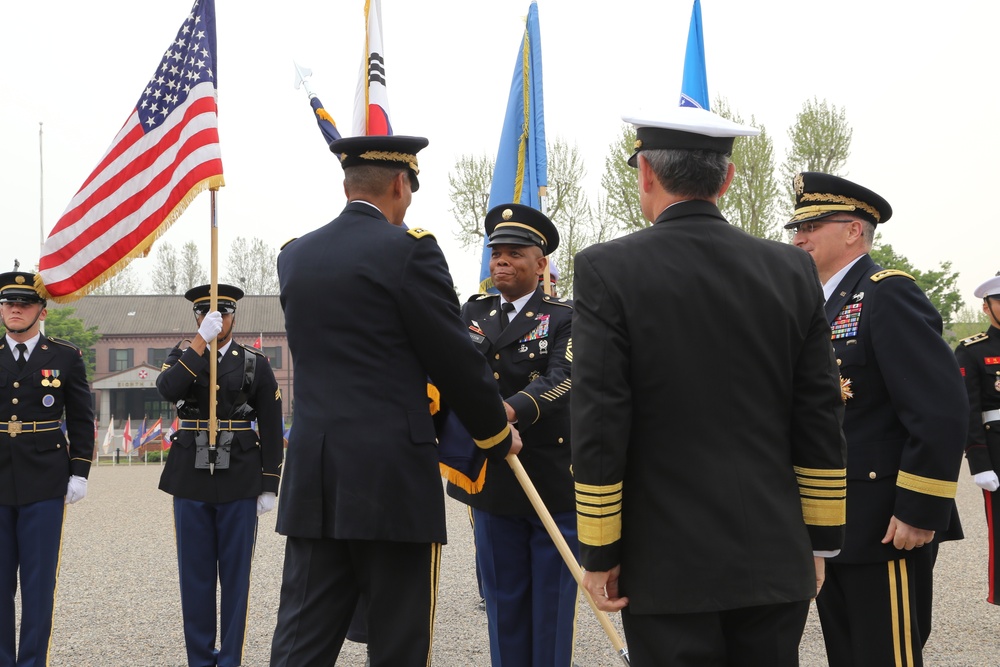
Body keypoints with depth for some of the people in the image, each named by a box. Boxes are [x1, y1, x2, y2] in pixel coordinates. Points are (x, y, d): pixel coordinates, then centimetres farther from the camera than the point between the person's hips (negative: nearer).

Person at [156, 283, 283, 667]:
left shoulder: (256, 364, 4)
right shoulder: (182, 358, 8)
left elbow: (271, 430, 3)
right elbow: (167, 389, -17)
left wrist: (269, 486, -2)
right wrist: (202, 340, -19)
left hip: (239, 483, -1)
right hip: (191, 481, 1)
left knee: (235, 576, 2)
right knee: (195, 576, 5)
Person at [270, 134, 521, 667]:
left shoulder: (294, 257, 12)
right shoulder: (409, 248, -7)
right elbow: (457, 360, -6)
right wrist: (499, 437, 11)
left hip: (311, 476, 6)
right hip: (393, 479, -6)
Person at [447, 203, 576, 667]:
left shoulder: (564, 319, -2)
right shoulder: (473, 313, 9)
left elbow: (561, 380, -20)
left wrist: (510, 411, -39)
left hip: (553, 478, -3)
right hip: (492, 480, 3)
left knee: (552, 599, 2)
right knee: (503, 598, 11)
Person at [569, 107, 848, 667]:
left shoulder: (607, 270, -8)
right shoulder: (793, 270, 3)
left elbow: (599, 426, -10)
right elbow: (822, 422, 4)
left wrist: (599, 553, -2)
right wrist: (820, 541, 12)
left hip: (669, 566, -3)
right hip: (777, 561, 3)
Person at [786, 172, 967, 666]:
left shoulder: (888, 295, -12)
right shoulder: (825, 305, 16)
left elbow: (941, 410, -20)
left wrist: (921, 512, -21)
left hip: (885, 526, -9)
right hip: (831, 526, 9)